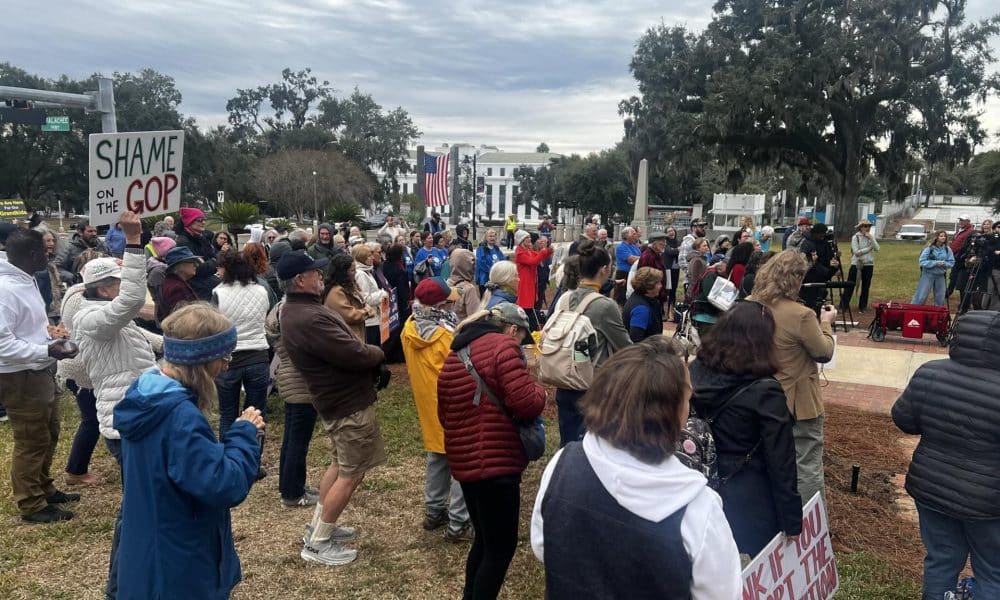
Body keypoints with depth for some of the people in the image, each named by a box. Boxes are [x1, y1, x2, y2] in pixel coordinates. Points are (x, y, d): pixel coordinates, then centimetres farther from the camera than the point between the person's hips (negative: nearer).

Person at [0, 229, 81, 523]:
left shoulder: (26, 281, 6)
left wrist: (49, 331, 4)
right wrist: (47, 350, -30)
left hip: (41, 373, 10)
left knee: (49, 435, 22)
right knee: (31, 442, 5)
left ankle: (44, 489, 40)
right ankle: (31, 505, 21)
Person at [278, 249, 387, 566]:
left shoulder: (298, 309, 7)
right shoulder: (309, 318, -29)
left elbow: (342, 347, 10)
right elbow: (355, 354, -28)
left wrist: (371, 358, -4)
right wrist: (380, 354, -7)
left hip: (336, 397, 11)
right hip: (349, 402, -11)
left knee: (340, 465, 24)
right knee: (352, 474, 1)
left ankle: (318, 526, 35)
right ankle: (317, 543, 12)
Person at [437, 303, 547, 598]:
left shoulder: (453, 356, 14)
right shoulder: (503, 347, -12)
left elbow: (444, 416, 20)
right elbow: (527, 404, -19)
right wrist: (540, 390, 1)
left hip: (465, 461, 9)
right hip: (496, 462, -9)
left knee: (485, 538, 24)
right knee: (501, 545, 5)